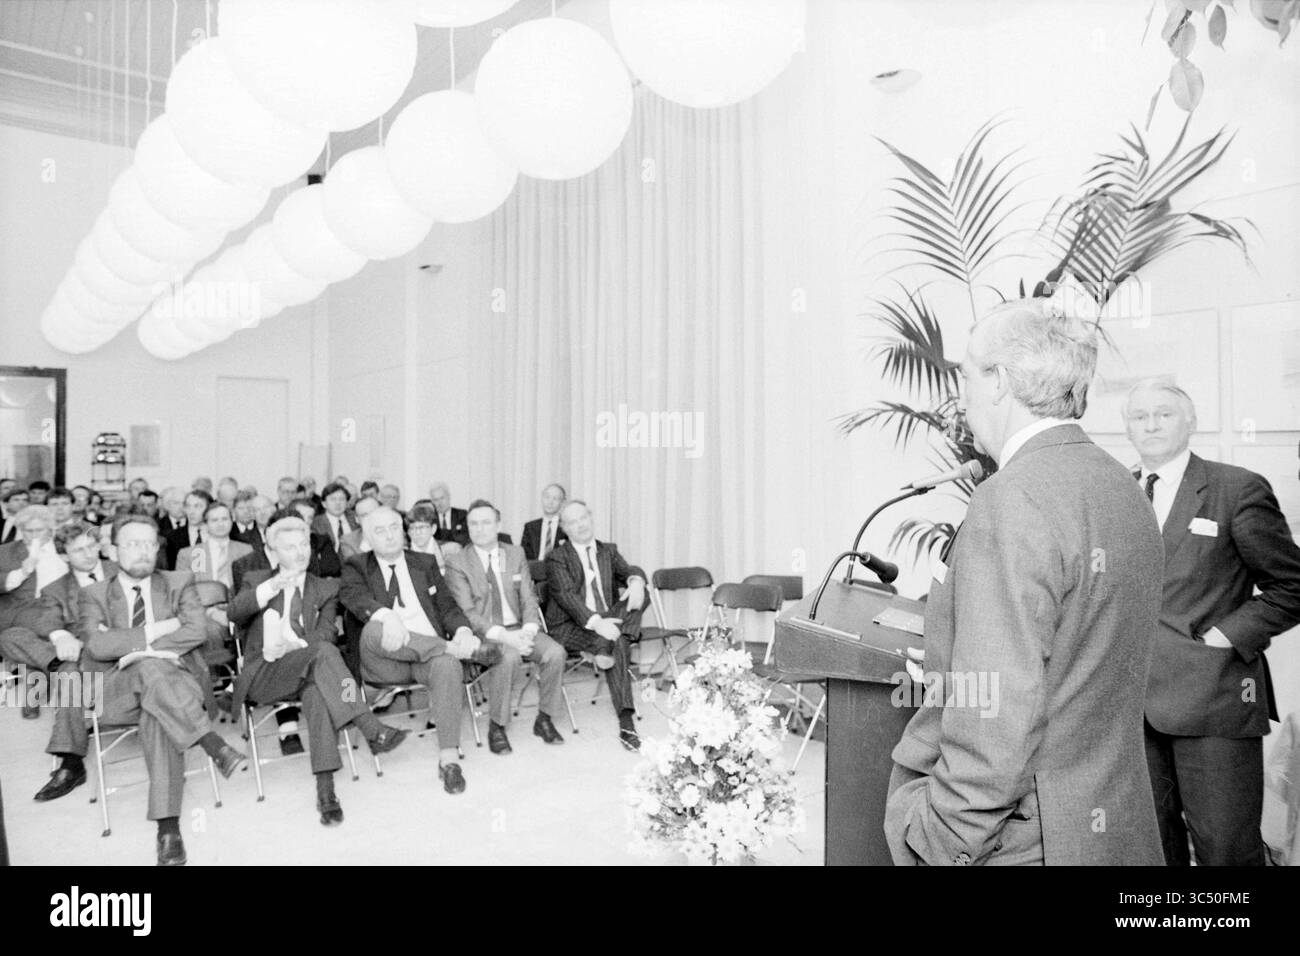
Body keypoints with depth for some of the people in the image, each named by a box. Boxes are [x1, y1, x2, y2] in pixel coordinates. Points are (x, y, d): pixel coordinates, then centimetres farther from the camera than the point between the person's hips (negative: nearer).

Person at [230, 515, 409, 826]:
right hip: (263, 674, -1)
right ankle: (370, 728, -42)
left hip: (306, 670, 1)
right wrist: (273, 585, -12)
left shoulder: (325, 588, 20)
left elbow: (325, 632, 3)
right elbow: (235, 614, -1)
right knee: (322, 651, -34)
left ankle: (325, 788, -45)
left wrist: (295, 646, -17)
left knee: (318, 688, -37)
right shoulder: (256, 581, 20)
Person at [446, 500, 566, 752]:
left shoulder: (516, 554, 11)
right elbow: (467, 612, -11)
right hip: (483, 634, -4)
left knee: (555, 652, -22)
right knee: (509, 657, -35)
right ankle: (496, 726, -14)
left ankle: (545, 719, -1)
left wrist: (528, 631, -15)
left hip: (519, 629, 4)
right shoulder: (457, 562, -2)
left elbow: (528, 598, 7)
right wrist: (503, 636, -25)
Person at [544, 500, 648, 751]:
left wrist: (636, 579, -25)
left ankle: (606, 651, -32)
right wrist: (595, 622, -31)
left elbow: (627, 571, 3)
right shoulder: (557, 558, 3)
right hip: (571, 627, -5)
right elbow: (566, 595, -14)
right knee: (618, 644, -33)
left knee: (639, 593, -20)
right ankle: (626, 723, -35)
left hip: (607, 621, 5)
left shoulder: (608, 550, 19)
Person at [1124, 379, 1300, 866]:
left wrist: (1226, 636, -11)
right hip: (1133, 703, 4)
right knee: (1152, 843, 14)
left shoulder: (1239, 489, -4)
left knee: (1226, 848, 3)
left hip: (1214, 698, -4)